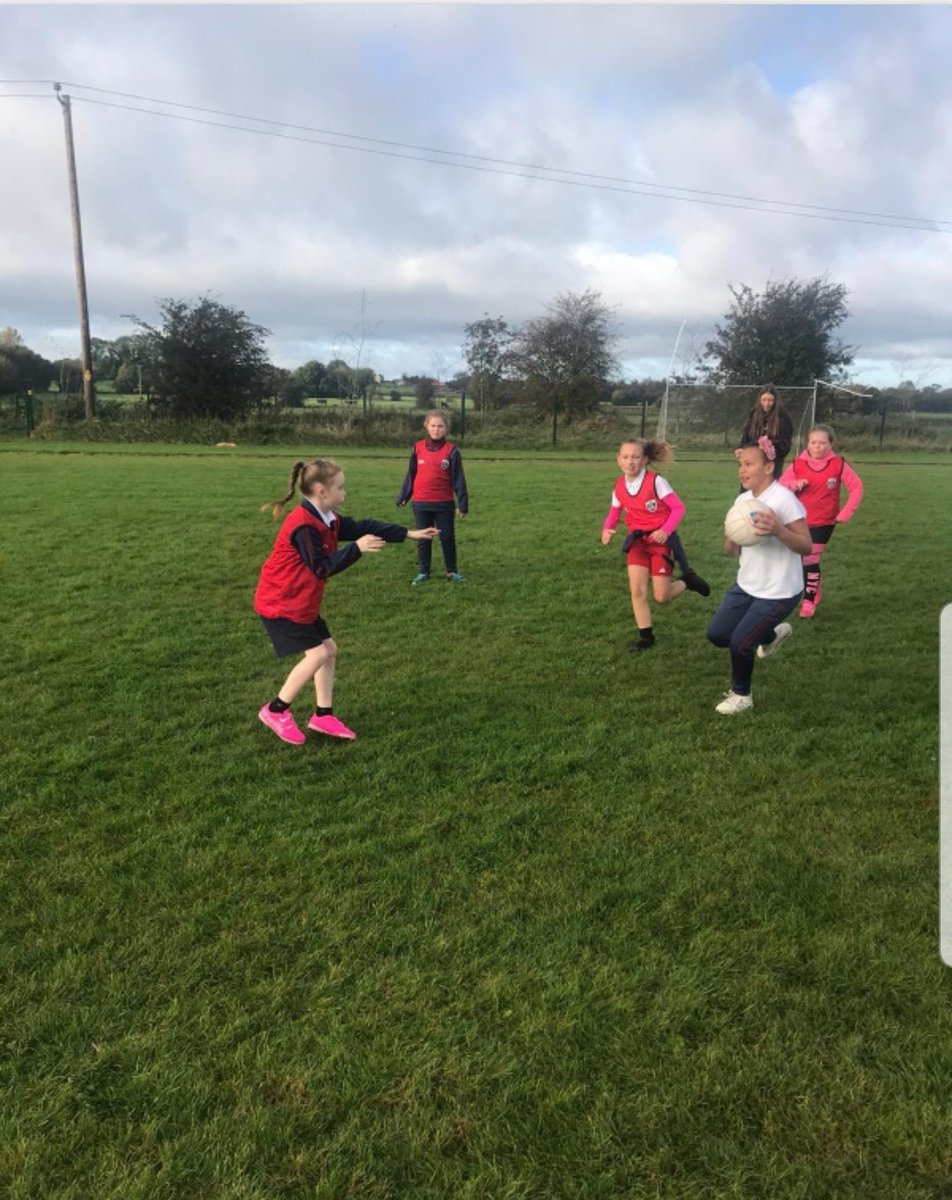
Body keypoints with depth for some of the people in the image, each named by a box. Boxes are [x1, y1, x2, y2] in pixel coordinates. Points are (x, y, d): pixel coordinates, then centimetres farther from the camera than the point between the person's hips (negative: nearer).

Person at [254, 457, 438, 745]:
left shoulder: (326, 520, 5)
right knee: (317, 654, -12)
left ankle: (323, 716, 16)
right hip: (281, 602, -10)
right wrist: (356, 548, -26)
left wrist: (409, 533, 7)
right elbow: (322, 568, -26)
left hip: (301, 602, 10)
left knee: (329, 649, 8)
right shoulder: (303, 525, -24)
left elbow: (363, 527, 8)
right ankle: (276, 711, 2)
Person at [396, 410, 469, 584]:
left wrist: (462, 503, -7)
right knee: (423, 538, 9)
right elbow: (411, 475, 8)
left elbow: (458, 479, -4)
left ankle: (451, 572, 20)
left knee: (448, 538, 7)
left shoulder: (451, 450, -5)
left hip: (444, 504, -1)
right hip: (420, 504, 2)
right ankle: (423, 572, 21)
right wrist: (403, 497, 10)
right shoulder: (418, 448, 0)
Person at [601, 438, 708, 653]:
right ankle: (646, 637, 8)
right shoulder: (619, 486, -3)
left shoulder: (655, 481, -18)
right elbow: (614, 512, 10)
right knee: (637, 590, -6)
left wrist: (666, 531, -27)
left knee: (662, 597, -3)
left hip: (659, 540, -4)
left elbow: (678, 507, -15)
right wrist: (607, 530, -10)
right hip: (637, 540, 4)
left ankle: (688, 582, 30)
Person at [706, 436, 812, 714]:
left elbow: (807, 546, -21)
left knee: (739, 643, -7)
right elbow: (730, 551, 5)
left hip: (778, 593, -7)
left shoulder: (783, 499, -21)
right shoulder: (743, 500, 2)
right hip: (746, 586, 7)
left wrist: (778, 530, -39)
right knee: (716, 634, 7)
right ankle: (773, 633, 33)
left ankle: (741, 696, 21)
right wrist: (732, 538, -19)